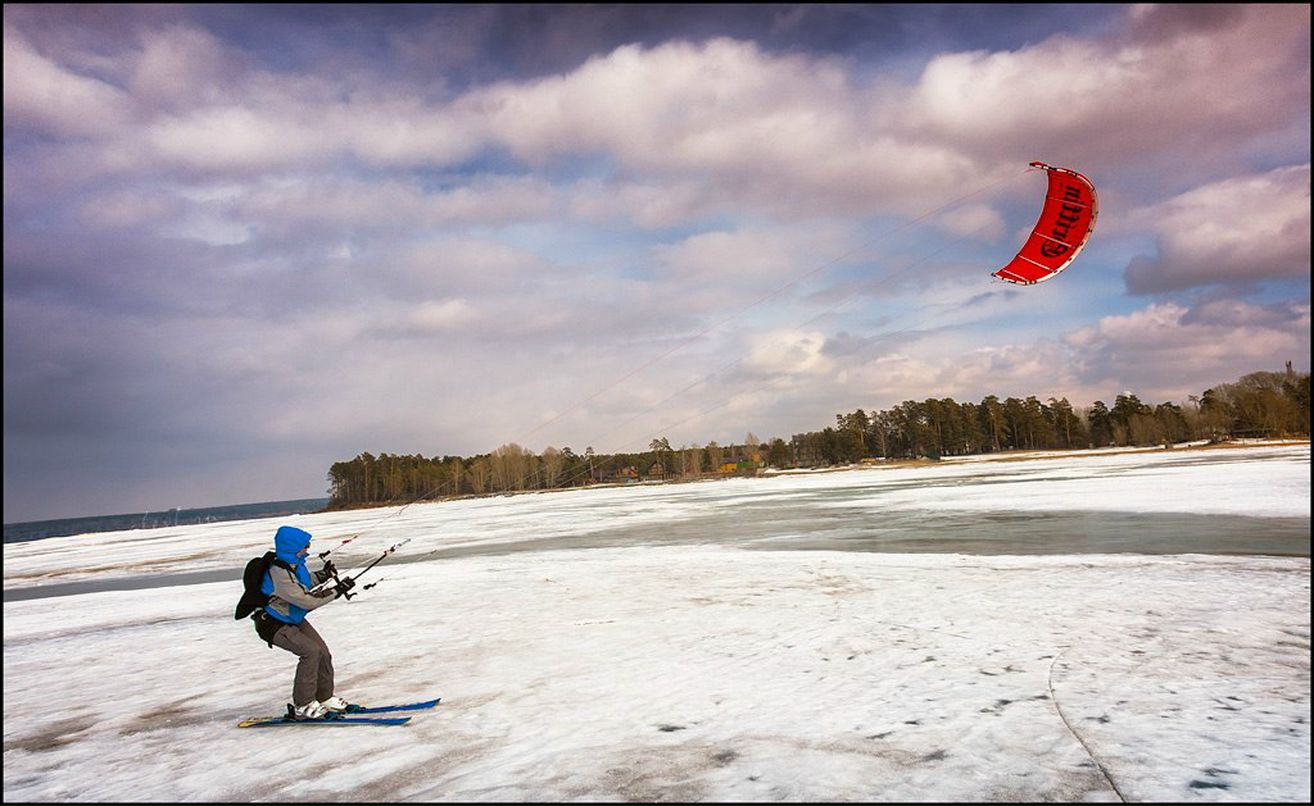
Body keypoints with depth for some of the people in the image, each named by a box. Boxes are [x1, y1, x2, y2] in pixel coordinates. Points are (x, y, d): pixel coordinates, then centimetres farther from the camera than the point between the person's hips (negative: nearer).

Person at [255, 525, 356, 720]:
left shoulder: (295, 562, -6)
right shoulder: (280, 575, -33)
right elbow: (308, 601, -30)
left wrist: (322, 575, -2)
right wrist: (337, 590, -27)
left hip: (293, 619, 9)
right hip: (273, 625, -9)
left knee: (323, 652, 2)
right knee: (310, 651, -23)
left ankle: (325, 698, 18)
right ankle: (303, 706, -12)